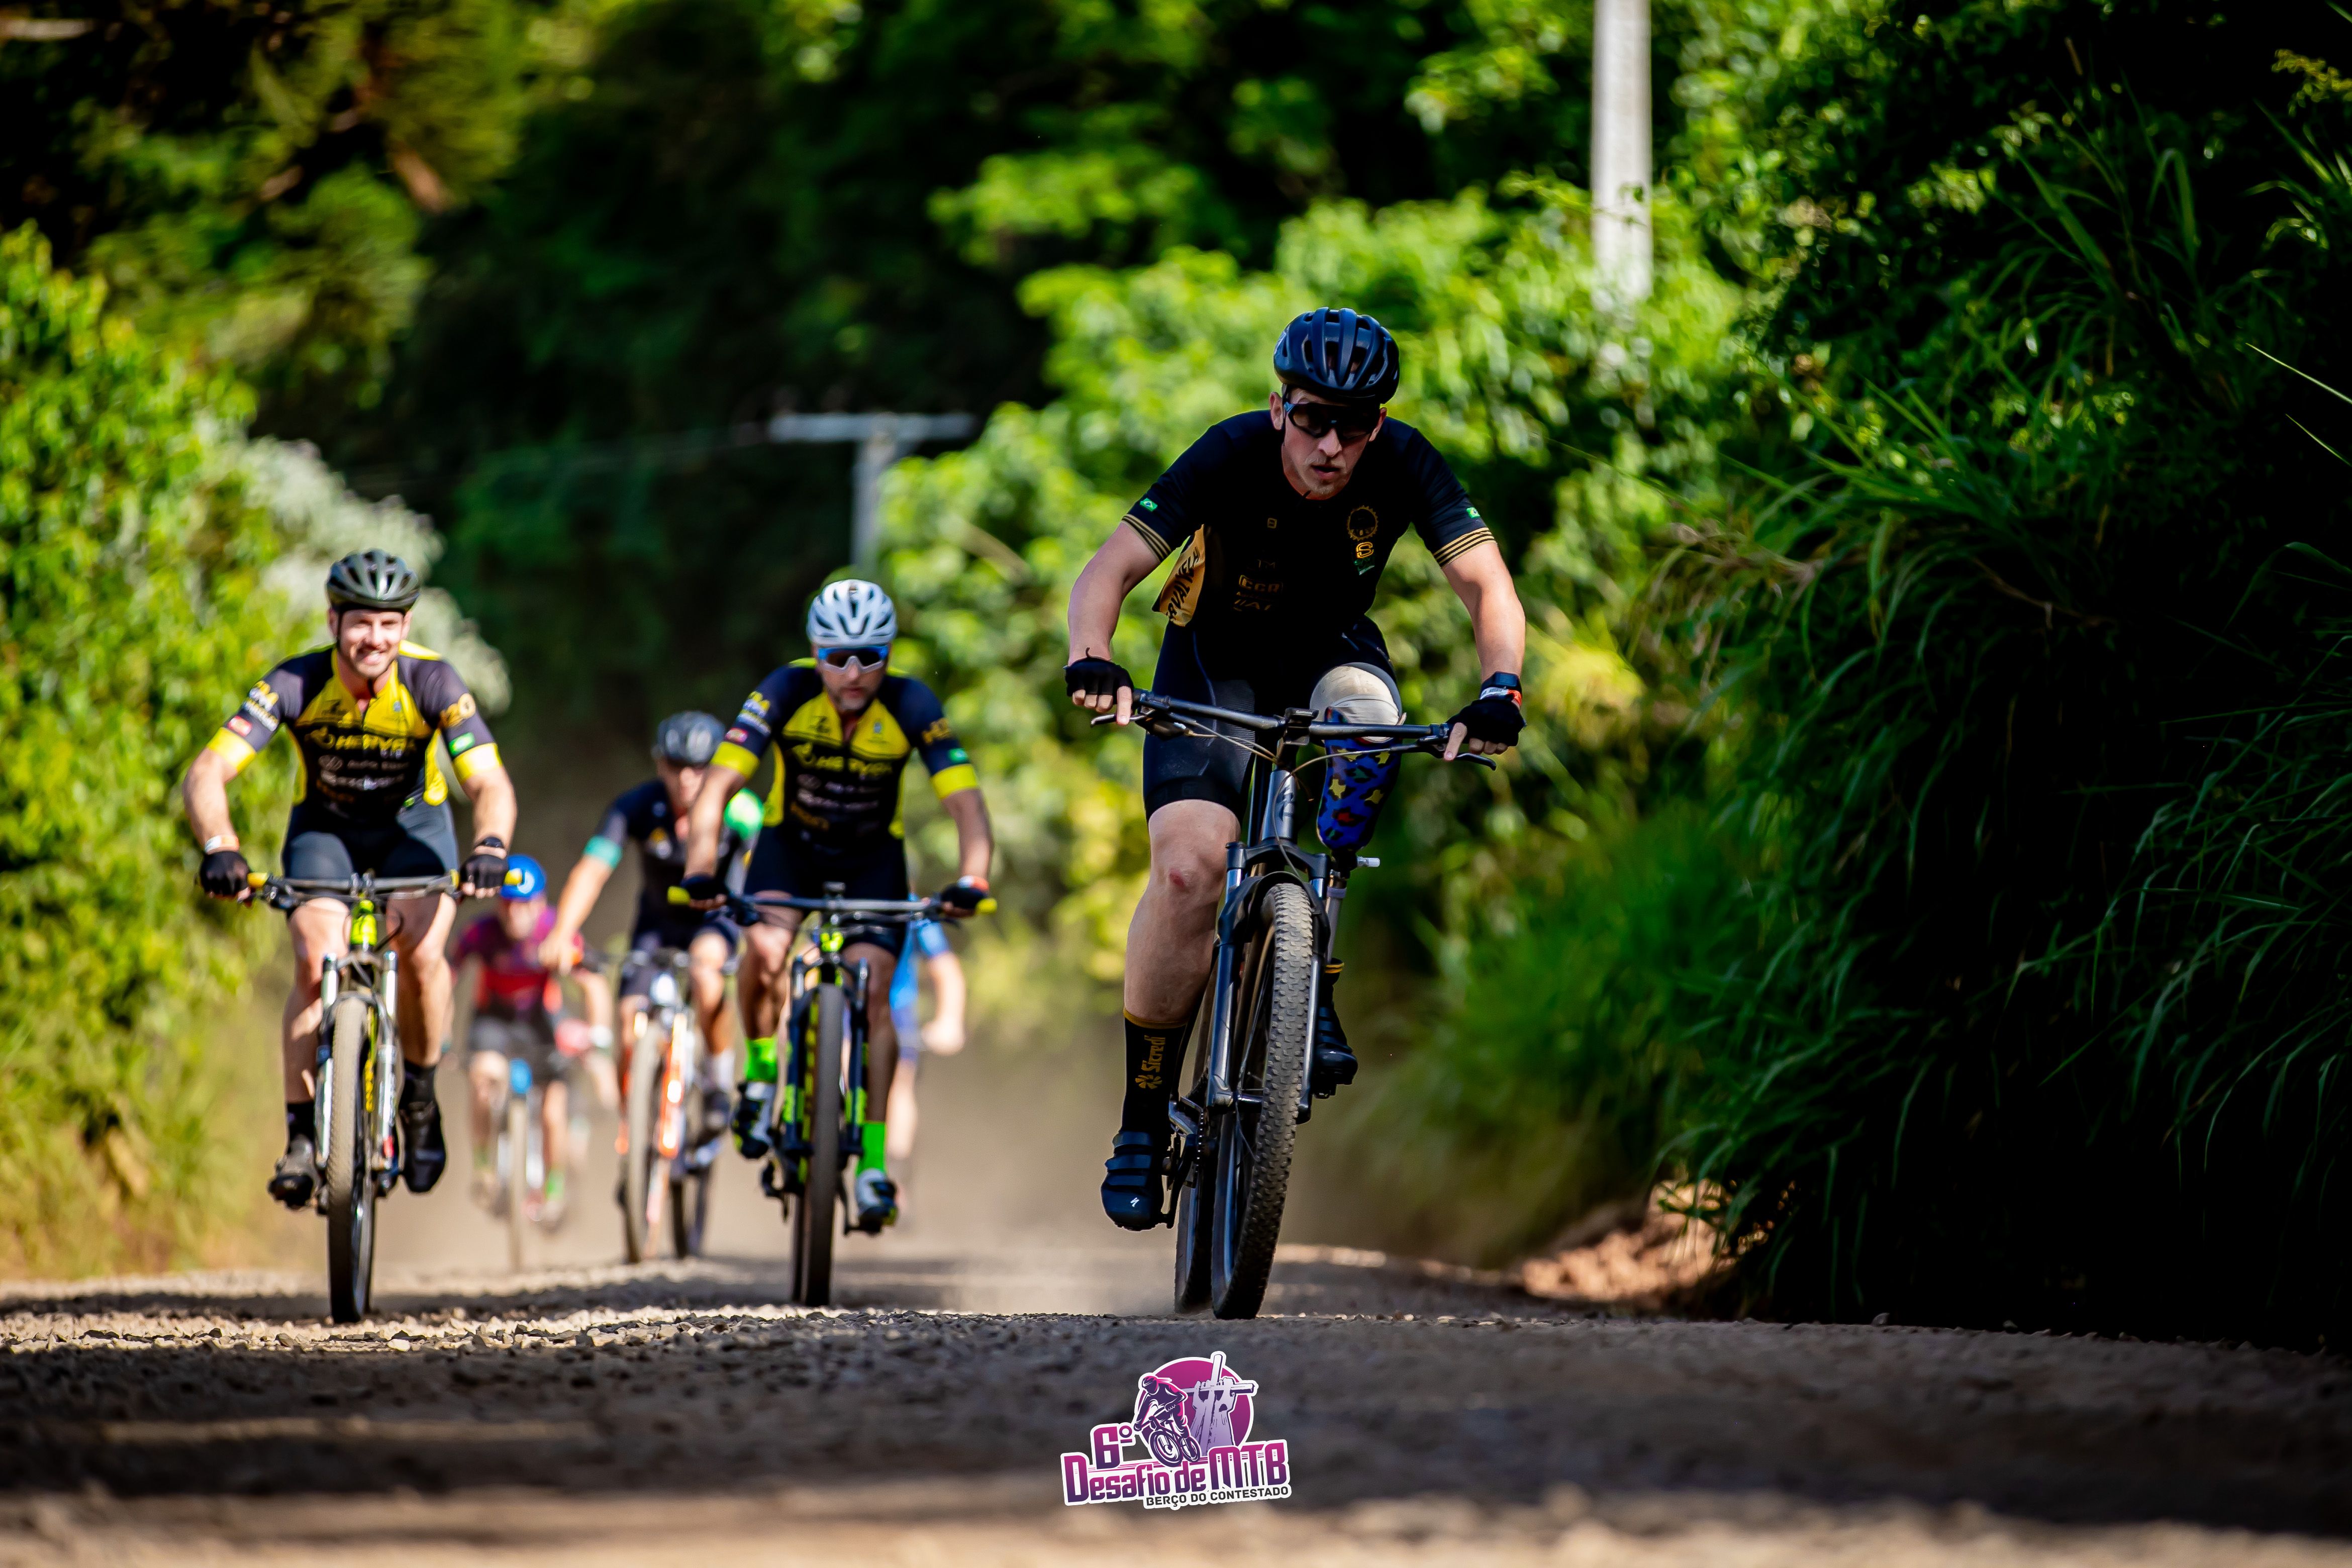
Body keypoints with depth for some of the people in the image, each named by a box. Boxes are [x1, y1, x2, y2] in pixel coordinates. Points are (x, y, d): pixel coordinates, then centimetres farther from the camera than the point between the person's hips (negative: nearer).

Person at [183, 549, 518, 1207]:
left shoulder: (433, 682, -27)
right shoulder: (297, 684, -27)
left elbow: (490, 783, -33)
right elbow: (206, 773, -34)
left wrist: (489, 848, -55)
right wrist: (220, 849, -54)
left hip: (412, 825, 0)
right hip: (324, 826, 0)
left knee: (421, 952, -26)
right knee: (317, 965, -23)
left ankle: (420, 1100, 0)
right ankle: (302, 1136, -9)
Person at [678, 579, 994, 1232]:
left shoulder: (910, 706, -26)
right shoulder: (787, 692, -26)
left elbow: (964, 799, -31)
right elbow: (718, 784, -32)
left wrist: (971, 878, -49)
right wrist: (701, 868, -48)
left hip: (872, 858, 0)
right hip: (791, 842, 0)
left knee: (872, 994, -15)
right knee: (764, 949, -28)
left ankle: (872, 1161, -9)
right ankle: (760, 1071, -1)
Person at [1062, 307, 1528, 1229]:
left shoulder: (1402, 463, -24)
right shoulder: (1231, 457, -28)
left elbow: (1486, 585, -28)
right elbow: (1110, 569, -32)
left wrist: (1499, 688, -48)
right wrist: (1091, 663, -53)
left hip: (1328, 649, 2)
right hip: (1215, 659, -2)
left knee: (1365, 712, -36)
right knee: (1189, 866, -23)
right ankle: (1143, 1116, -9)